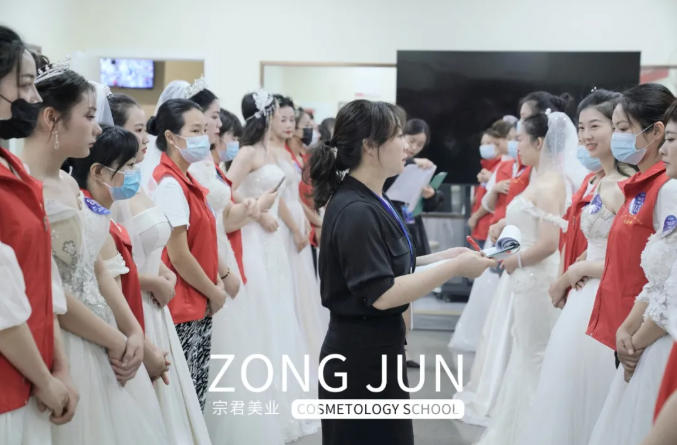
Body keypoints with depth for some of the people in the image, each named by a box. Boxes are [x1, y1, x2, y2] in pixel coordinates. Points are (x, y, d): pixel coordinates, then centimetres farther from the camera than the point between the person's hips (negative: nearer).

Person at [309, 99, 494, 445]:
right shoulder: (356, 211, -22)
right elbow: (381, 294, -25)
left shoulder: (369, 201, 9)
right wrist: (454, 268, -22)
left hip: (375, 347, 10)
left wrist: (440, 258, 4)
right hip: (361, 354, -10)